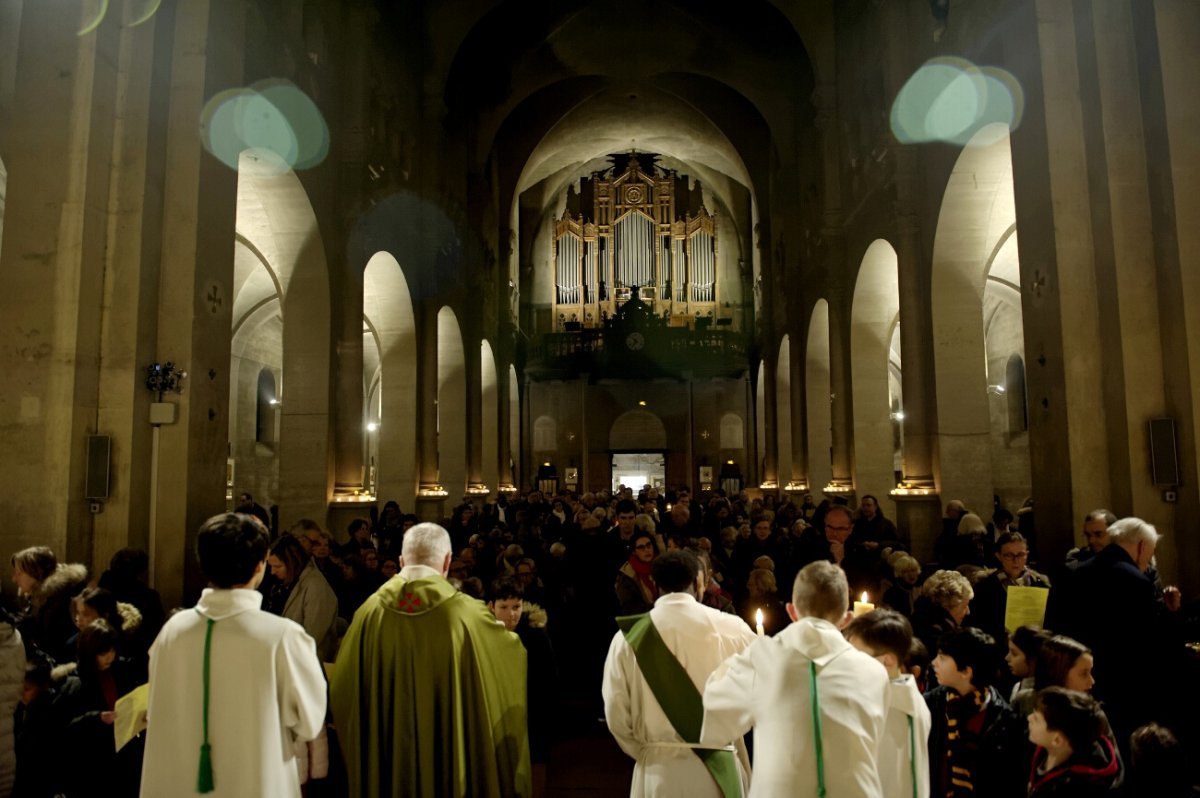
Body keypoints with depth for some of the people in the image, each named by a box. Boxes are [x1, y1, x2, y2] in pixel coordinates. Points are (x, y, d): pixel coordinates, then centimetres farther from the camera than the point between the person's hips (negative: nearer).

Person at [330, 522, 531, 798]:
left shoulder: (370, 611, -11)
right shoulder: (467, 613, -17)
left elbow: (343, 688, 0)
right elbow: (511, 650, 2)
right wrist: (509, 635, 25)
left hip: (386, 763, 3)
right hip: (450, 762, -2)